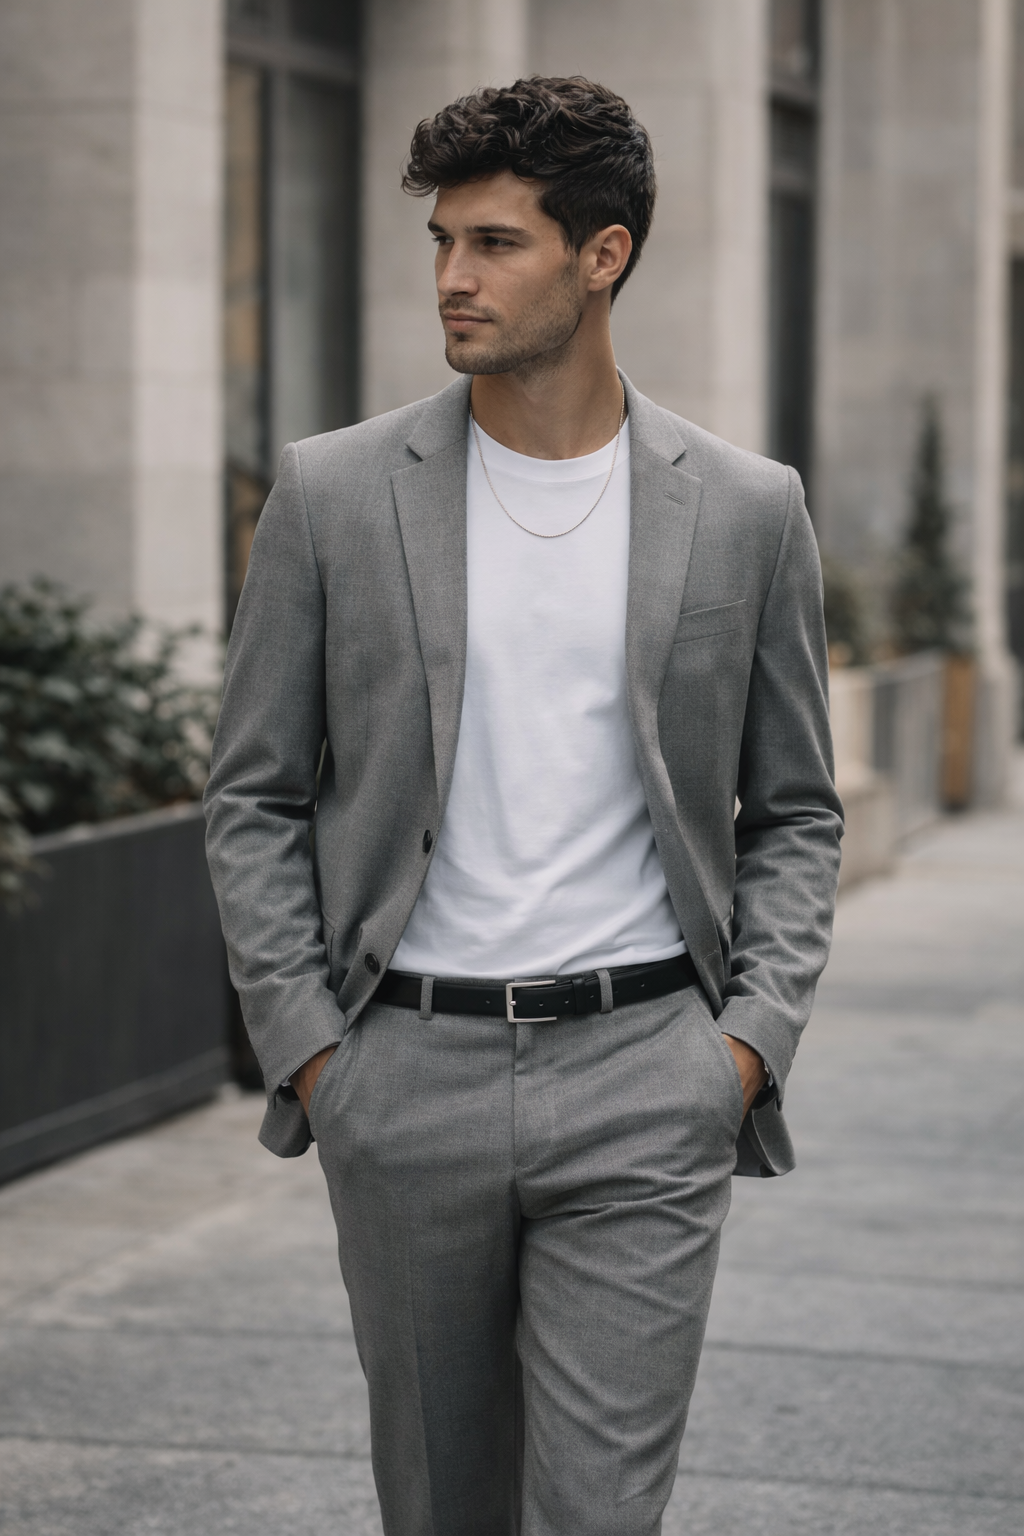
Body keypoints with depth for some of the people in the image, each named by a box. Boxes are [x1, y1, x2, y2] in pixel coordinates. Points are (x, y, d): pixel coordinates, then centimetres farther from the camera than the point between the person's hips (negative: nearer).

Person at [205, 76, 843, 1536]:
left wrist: (756, 1036, -3)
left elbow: (794, 812, 10)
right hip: (406, 1078, 1)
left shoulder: (746, 509, 2)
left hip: (642, 1083, -1)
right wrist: (302, 1044, -3)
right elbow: (254, 796, 6)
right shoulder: (333, 494, 1)